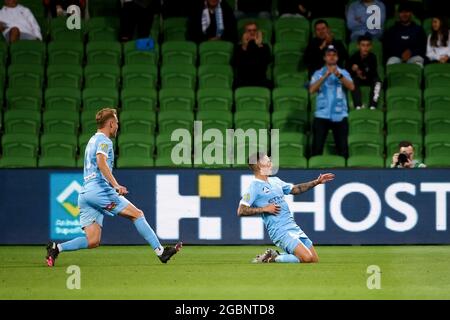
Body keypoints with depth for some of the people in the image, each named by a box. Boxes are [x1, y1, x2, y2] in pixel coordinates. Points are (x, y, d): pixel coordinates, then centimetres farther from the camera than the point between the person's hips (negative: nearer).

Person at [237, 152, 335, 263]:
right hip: (280, 232, -9)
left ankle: (275, 256, 14)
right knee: (307, 258, -23)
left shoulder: (275, 181, 17)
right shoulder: (254, 187, -8)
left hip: (294, 228, 9)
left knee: (314, 260, 4)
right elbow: (241, 211, -15)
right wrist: (265, 209, -16)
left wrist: (316, 182, 24)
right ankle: (273, 258, -5)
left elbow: (295, 189, 30)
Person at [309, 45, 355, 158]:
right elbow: (312, 90, -8)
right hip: (322, 115, 0)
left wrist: (339, 75, -23)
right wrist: (326, 75, -18)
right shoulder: (318, 73, 7)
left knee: (342, 147, 0)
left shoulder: (343, 73, 9)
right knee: (317, 147, -4)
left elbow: (351, 87, -8)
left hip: (340, 116, 0)